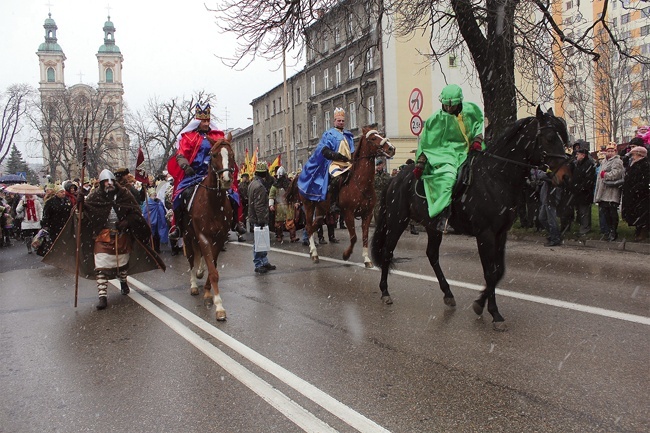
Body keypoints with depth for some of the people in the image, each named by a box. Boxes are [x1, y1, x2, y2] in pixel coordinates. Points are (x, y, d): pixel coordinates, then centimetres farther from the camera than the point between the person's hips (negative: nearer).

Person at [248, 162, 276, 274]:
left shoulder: (253, 183, 13)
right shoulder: (259, 186, -20)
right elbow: (259, 206, -23)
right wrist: (261, 220, -22)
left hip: (256, 218, 10)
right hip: (259, 219, -10)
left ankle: (264, 262, 25)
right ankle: (258, 265, 5)